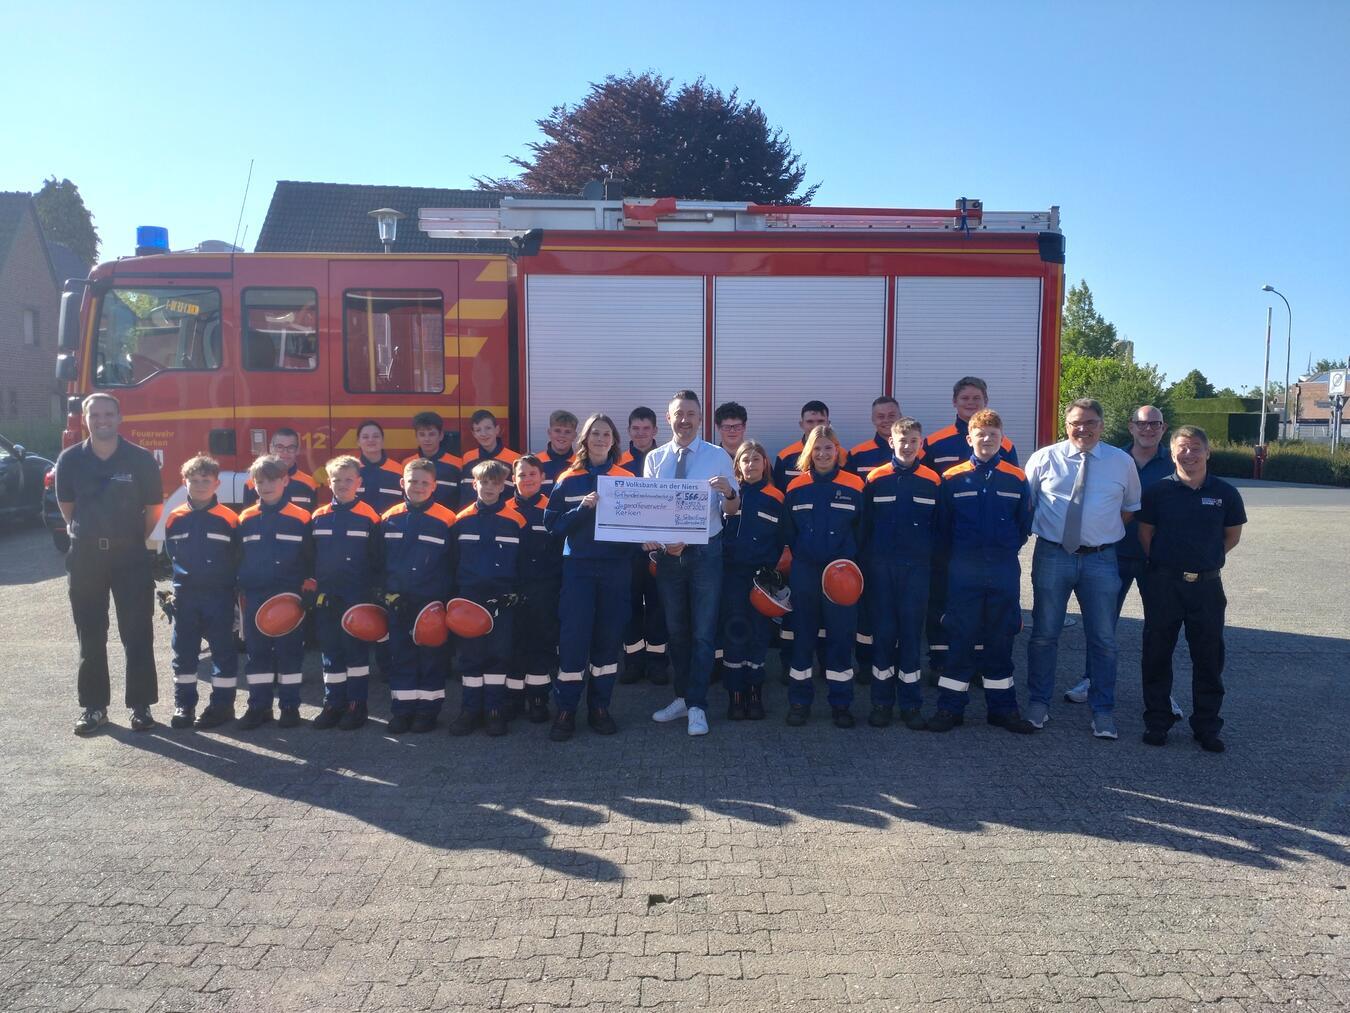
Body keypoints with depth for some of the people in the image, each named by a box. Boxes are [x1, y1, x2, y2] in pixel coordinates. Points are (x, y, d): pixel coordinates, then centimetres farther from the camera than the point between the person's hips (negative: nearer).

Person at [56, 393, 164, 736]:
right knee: (90, 636, 8)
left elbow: (154, 508, 3)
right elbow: (66, 505, 13)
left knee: (137, 634, 0)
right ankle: (93, 706, 17)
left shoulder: (141, 459, -5)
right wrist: (85, 533, 12)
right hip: (86, 555, 2)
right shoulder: (70, 459, 0)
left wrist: (136, 540, 5)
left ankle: (141, 705, 9)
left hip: (130, 556, -2)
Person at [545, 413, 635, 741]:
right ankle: (565, 710, 6)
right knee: (573, 636, -4)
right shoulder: (569, 480, 4)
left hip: (616, 567, 1)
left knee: (609, 636, 6)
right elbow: (552, 523, -2)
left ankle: (600, 707, 18)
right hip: (578, 566, -1)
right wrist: (583, 508, -15)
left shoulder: (627, 479, 5)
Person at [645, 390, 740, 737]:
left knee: (703, 631, 0)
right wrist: (651, 539, -16)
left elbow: (732, 510, -2)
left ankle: (696, 706, 7)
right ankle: (682, 696, 28)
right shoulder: (654, 459, 5)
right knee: (676, 630, 14)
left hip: (705, 552, -3)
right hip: (667, 554, 3)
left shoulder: (718, 457, -2)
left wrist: (729, 492, -25)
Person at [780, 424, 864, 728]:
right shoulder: (796, 486, 4)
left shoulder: (854, 485, -1)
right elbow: (788, 532, 8)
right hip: (804, 572, 1)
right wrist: (801, 558, 3)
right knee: (802, 635, 6)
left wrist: (850, 561, -7)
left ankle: (841, 704, 13)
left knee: (841, 635, 2)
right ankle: (799, 701, 16)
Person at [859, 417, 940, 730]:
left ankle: (911, 703, 14)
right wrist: (864, 563, 0)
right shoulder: (875, 478, 1)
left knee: (912, 633, 4)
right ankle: (881, 702, 14)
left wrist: (935, 564, 2)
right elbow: (864, 525, 3)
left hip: (917, 567, 0)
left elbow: (938, 528, 6)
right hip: (881, 567, 0)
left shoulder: (931, 480, 3)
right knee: (883, 632, 4)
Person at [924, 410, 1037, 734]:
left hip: (1004, 570, 1)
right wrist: (957, 558, 5)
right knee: (960, 638, 2)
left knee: (1001, 639, 9)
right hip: (964, 571, -1)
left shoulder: (1016, 479, 2)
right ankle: (950, 708, 10)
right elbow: (942, 527, 5)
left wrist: (1006, 551, 6)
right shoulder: (952, 479, -1)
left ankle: (1002, 707, 20)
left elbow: (1024, 525, 9)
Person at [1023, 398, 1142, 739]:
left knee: (1103, 639, 7)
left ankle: (1103, 710, 20)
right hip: (1052, 555, -1)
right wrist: (1038, 530, 1)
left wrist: (1108, 532, 8)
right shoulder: (1044, 458, 0)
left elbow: (1131, 506, 17)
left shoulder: (1122, 462, 4)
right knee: (1044, 634, 7)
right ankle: (1038, 702, 21)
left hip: (1101, 560, 1)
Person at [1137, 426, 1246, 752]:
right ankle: (1157, 722, 19)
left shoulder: (1224, 493, 1)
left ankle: (1207, 727, 20)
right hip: (1163, 584, -1)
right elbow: (1145, 533, 6)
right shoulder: (1158, 491, -2)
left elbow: (1233, 535, 12)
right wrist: (1165, 563, 4)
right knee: (1157, 655, 6)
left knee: (1209, 658, 7)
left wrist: (1207, 559, 6)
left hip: (1207, 584, 1)